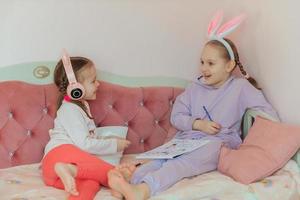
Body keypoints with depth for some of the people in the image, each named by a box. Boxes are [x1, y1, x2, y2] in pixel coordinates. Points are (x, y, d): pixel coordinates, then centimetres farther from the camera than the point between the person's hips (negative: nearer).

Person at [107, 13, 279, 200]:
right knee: (162, 159, -30)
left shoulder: (241, 87, 4)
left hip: (219, 142, -4)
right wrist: (198, 124, -5)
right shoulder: (195, 88, 16)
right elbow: (176, 116, 13)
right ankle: (128, 183, -56)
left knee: (184, 162, -37)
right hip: (188, 138, 5)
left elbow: (269, 114, 0)